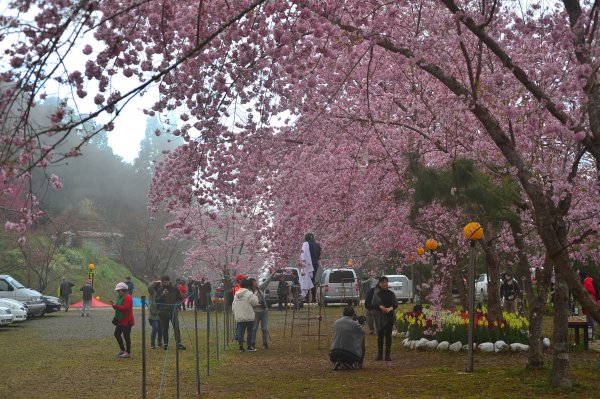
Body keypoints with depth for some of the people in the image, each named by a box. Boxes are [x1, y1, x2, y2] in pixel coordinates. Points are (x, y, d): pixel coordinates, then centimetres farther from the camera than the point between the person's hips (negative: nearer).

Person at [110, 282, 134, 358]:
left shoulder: (128, 297, -17)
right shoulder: (120, 297, 15)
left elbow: (125, 308, -26)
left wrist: (116, 306, -25)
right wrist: (114, 305, -1)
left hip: (126, 321, -10)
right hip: (120, 320, 10)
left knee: (126, 336, -4)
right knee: (117, 334, 13)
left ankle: (128, 352, 4)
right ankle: (122, 350, 26)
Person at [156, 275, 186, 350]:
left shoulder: (174, 289, 4)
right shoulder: (160, 290, 2)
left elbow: (180, 299, 12)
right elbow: (157, 301, -5)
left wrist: (177, 304, -6)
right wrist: (162, 295, -20)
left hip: (173, 311, 0)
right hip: (163, 312, 0)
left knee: (176, 327, -9)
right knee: (164, 329, 4)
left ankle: (179, 343, -7)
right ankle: (166, 344, 12)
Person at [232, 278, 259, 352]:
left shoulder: (236, 294, 10)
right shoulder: (249, 293, -12)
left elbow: (233, 305, 13)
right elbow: (255, 302, -10)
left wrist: (234, 313, 22)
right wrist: (255, 297, 8)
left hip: (239, 317, 5)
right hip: (249, 317, -5)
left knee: (240, 332, 6)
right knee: (249, 332, 6)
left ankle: (241, 347, 6)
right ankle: (249, 346, 9)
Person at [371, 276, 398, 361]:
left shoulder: (391, 294, 5)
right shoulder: (376, 294, 1)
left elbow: (396, 304, 3)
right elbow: (372, 304, -1)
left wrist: (391, 308, -17)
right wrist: (380, 306, -19)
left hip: (390, 316, 1)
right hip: (380, 317, -1)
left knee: (388, 335, 2)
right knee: (380, 336, 3)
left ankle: (387, 355, 6)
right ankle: (379, 355, 10)